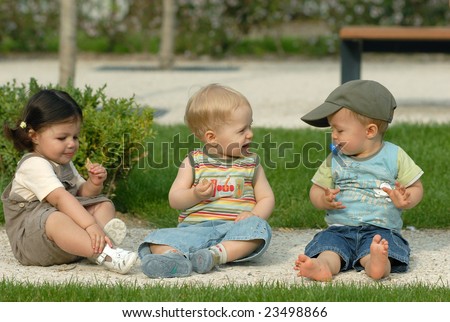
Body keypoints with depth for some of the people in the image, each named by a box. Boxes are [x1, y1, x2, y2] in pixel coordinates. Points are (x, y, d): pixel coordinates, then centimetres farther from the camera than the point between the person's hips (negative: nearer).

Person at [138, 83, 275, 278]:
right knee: (160, 238, -26)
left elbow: (266, 198, 11)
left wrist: (254, 215, -11)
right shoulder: (193, 162, 8)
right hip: (196, 227, 0)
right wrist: (195, 195, -16)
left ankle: (215, 255, -42)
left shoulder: (251, 164, 12)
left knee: (258, 227, -32)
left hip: (234, 228, 1)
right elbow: (174, 199, 6)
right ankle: (174, 257, -56)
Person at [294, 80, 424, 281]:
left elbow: (416, 188, 9)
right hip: (340, 229, 2)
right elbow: (316, 190, 17)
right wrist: (324, 200, -8)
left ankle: (377, 264, -67)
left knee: (379, 244, -37)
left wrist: (405, 201, -15)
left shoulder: (395, 157, 6)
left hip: (380, 229, -2)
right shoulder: (334, 160, 14)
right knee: (327, 244, -31)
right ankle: (322, 266, -60)